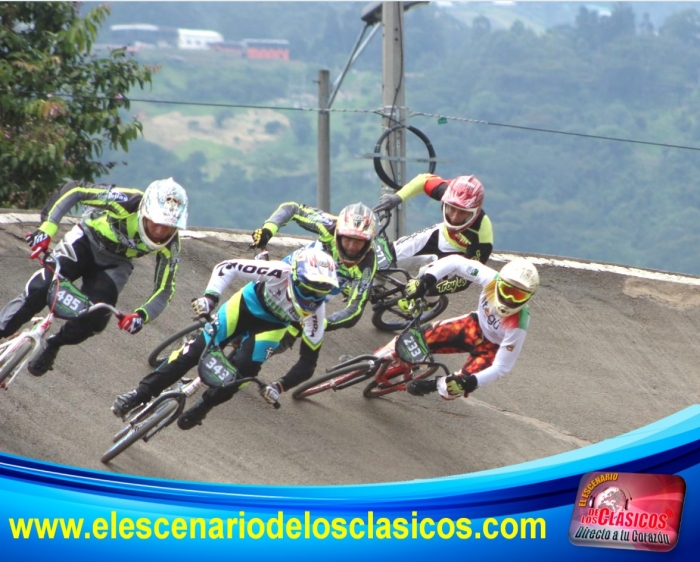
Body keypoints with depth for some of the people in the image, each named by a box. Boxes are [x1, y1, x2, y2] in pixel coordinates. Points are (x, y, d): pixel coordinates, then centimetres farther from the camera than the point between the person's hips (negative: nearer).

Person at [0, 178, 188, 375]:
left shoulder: (169, 247, -27)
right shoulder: (127, 201, -36)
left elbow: (164, 289, -20)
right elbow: (73, 190, -30)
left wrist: (142, 315, -40)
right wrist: (47, 227, -40)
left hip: (115, 264, 2)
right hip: (87, 241, -2)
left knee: (94, 318, -15)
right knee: (40, 289, -22)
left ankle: (52, 346, 14)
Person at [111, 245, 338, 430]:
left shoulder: (314, 312, -31)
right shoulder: (280, 272, -38)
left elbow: (308, 361, -24)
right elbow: (226, 267, -30)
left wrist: (281, 386, -33)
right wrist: (209, 297, -41)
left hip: (271, 325, 1)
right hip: (246, 305, -1)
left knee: (246, 366, -20)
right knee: (197, 350, -10)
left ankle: (203, 406, 7)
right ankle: (140, 394, -3)